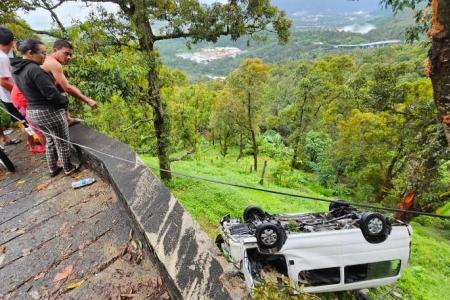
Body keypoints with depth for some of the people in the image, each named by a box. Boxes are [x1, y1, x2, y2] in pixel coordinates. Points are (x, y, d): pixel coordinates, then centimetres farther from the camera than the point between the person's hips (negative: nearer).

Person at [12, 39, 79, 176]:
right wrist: (65, 101, -5)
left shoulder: (16, 70, 7)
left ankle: (53, 169, 35)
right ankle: (68, 168, 24)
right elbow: (51, 93, -22)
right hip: (50, 112, -9)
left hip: (32, 111, 9)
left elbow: (30, 91, 14)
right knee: (62, 142, 9)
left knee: (50, 140, 24)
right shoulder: (34, 69, -22)